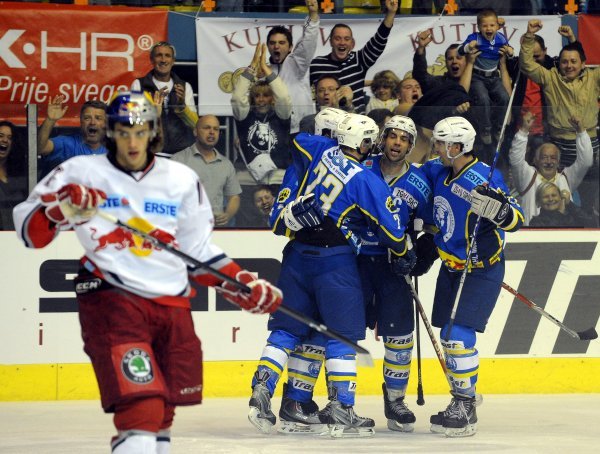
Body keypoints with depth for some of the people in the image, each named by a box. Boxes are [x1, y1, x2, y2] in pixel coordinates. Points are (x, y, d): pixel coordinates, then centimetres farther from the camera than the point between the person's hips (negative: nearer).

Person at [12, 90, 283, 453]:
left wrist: (246, 286, 10)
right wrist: (63, 209, -20)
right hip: (112, 297, -5)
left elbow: (199, 253, 19)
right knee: (140, 406, -21)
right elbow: (30, 229, -2)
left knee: (164, 408, 16)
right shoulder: (83, 173, 0)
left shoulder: (182, 180, 11)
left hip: (172, 302, 5)